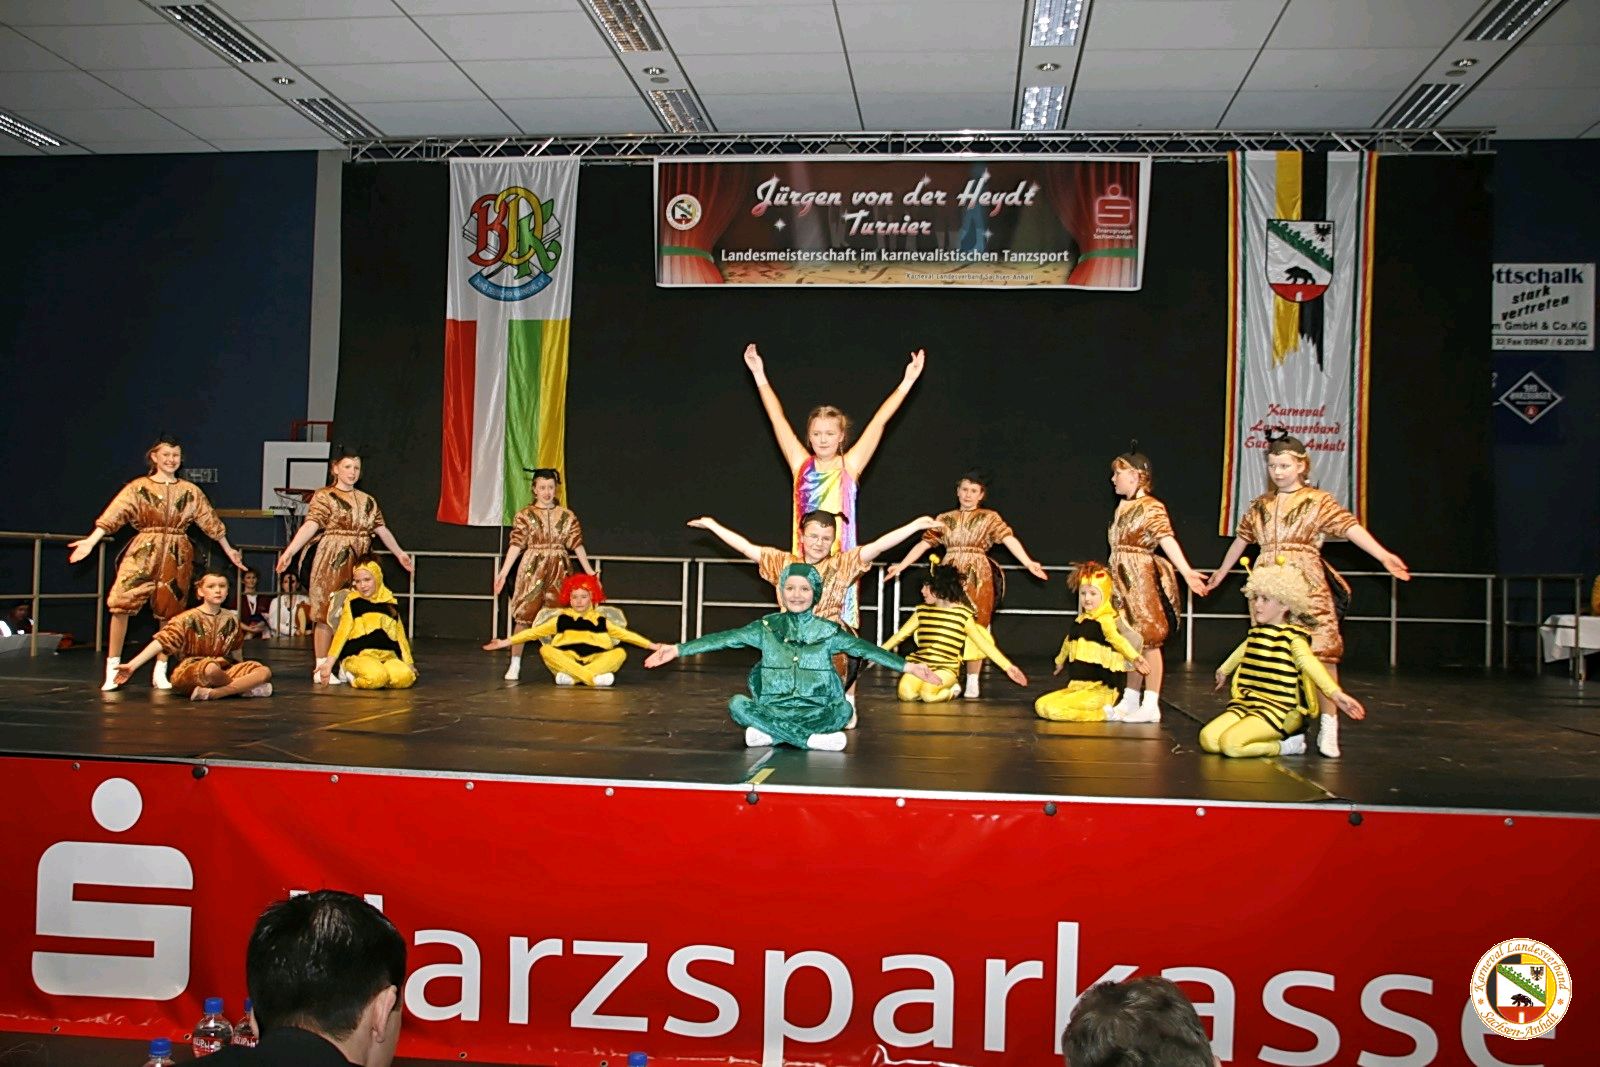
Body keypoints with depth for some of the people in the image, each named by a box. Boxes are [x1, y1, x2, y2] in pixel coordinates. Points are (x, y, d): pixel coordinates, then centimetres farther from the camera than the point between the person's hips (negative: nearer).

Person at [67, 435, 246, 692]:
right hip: (143, 552, -2)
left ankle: (160, 671, 13)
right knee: (121, 603, -13)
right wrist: (91, 541, -16)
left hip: (177, 555, 2)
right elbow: (114, 515, -6)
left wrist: (228, 550, 17)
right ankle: (113, 669, -6)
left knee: (169, 612, 4)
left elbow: (210, 521, 15)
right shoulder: (138, 487, 3)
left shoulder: (191, 492, 10)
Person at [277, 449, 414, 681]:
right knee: (326, 613, -4)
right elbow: (310, 526, -13)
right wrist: (289, 551, -25)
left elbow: (382, 530, 21)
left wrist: (400, 554, 24)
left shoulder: (367, 501, 16)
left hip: (358, 564, 5)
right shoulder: (323, 496, 0)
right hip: (331, 562, -5)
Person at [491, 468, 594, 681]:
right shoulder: (525, 515, 1)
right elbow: (516, 545, -3)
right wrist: (503, 573, -11)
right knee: (523, 615, -3)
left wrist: (590, 573, 7)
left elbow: (578, 546, 8)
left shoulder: (567, 516, 6)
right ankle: (515, 664, 2)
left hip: (559, 571, 2)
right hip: (532, 570, -2)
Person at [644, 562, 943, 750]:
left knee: (843, 710, -32)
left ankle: (770, 734, -24)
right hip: (773, 709, 1)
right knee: (737, 704, -29)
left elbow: (864, 649, -4)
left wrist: (908, 666, -15)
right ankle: (813, 740, -26)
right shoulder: (767, 628, 6)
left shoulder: (828, 631, 4)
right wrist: (677, 649, -7)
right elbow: (724, 639, 1)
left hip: (815, 711, -1)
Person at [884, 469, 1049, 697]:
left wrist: (1029, 563, -21)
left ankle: (972, 681, 4)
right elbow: (924, 544, 11)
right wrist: (901, 566, 7)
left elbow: (1009, 540, -9)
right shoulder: (945, 519, 12)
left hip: (978, 578, -2)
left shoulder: (989, 518, 4)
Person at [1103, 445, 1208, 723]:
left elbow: (1167, 541, -22)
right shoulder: (1122, 508, 14)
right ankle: (1129, 700, 20)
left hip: (1144, 580, -8)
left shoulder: (1151, 507, -11)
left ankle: (1151, 705, -2)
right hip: (1124, 582, 8)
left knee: (1148, 640, -5)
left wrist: (1186, 572, -34)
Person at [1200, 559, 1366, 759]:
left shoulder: (1293, 636, -9)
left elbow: (1309, 663, -27)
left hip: (1278, 710, -8)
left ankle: (1285, 746, -2)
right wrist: (1223, 670, 57)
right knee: (1207, 739, -13)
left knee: (1230, 743, -28)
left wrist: (1335, 693, -44)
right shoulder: (1256, 632, 14)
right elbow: (1242, 652, 37)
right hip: (1247, 704, 8)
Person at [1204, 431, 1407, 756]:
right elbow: (1241, 539, 29)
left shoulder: (1318, 501, 2)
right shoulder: (1260, 505, 16)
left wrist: (1384, 556, -23)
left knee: (1321, 650, -11)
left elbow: (1350, 527, -10)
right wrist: (1221, 572, 38)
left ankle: (1328, 724, -7)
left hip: (1307, 585, -4)